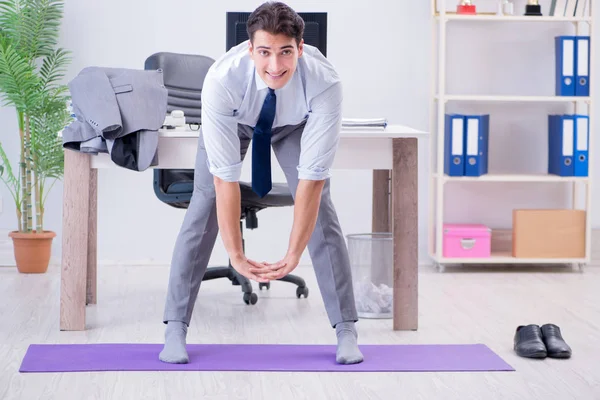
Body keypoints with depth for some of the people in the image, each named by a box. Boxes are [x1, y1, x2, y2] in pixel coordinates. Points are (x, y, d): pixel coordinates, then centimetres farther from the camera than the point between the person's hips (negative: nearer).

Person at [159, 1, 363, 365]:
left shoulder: (324, 83, -41)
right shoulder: (222, 80, -42)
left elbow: (312, 177, -37)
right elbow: (225, 177, -38)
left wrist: (294, 255, -39)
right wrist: (236, 256, -37)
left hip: (294, 123, 0)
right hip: (235, 120, 0)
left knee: (321, 207, -10)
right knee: (204, 206, -12)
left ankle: (347, 330, 0)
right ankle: (175, 328, -3)